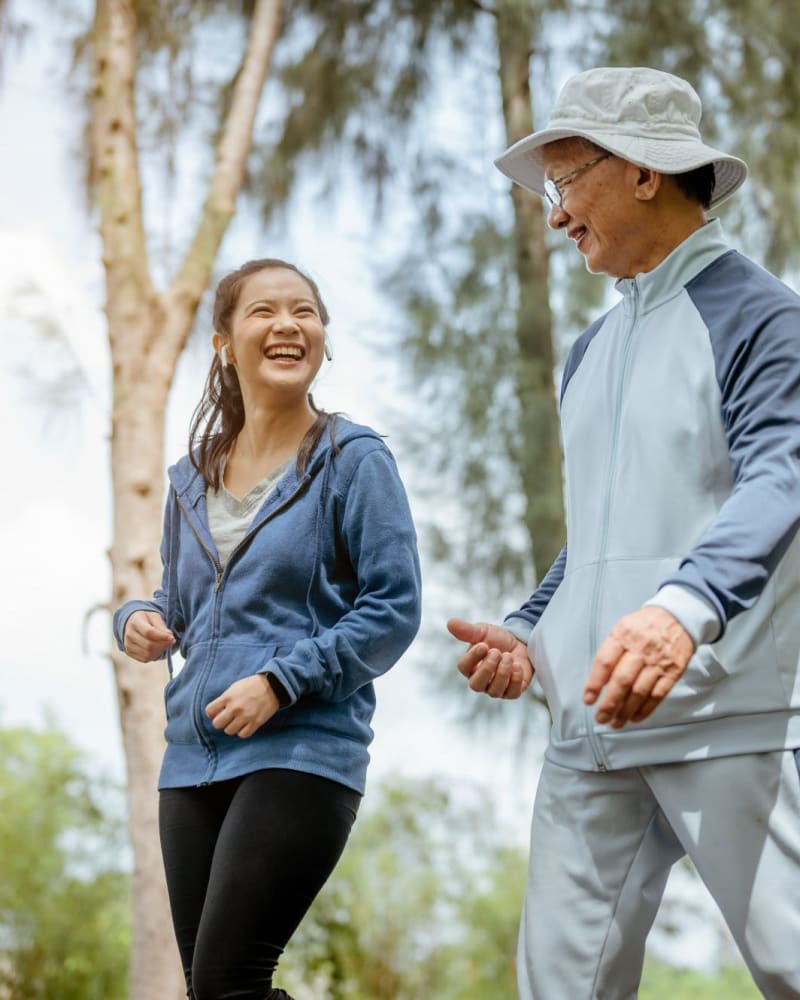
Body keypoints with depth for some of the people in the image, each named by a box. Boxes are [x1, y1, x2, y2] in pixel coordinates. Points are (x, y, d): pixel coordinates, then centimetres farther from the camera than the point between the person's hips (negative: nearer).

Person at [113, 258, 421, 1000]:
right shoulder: (192, 478, 15)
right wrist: (141, 622, 0)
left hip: (304, 753, -6)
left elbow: (393, 610, -8)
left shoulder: (353, 459, -2)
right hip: (193, 758, 6)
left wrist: (283, 680, -17)